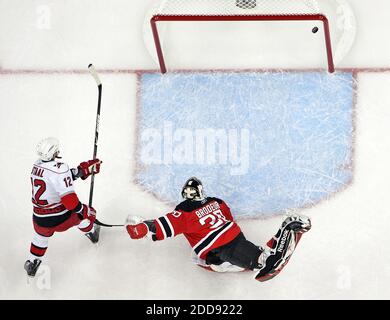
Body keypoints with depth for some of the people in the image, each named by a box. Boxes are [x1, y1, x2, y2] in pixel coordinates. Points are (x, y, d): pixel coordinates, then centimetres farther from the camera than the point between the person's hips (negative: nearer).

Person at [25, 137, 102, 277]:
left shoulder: (37, 165, 0)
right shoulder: (59, 168, -24)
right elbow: (68, 197, -25)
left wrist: (82, 169, 9)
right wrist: (81, 210, -11)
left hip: (39, 219, 5)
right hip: (60, 219, -5)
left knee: (41, 236, 35)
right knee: (85, 213, 24)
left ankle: (32, 263, 44)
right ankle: (90, 233, 51)